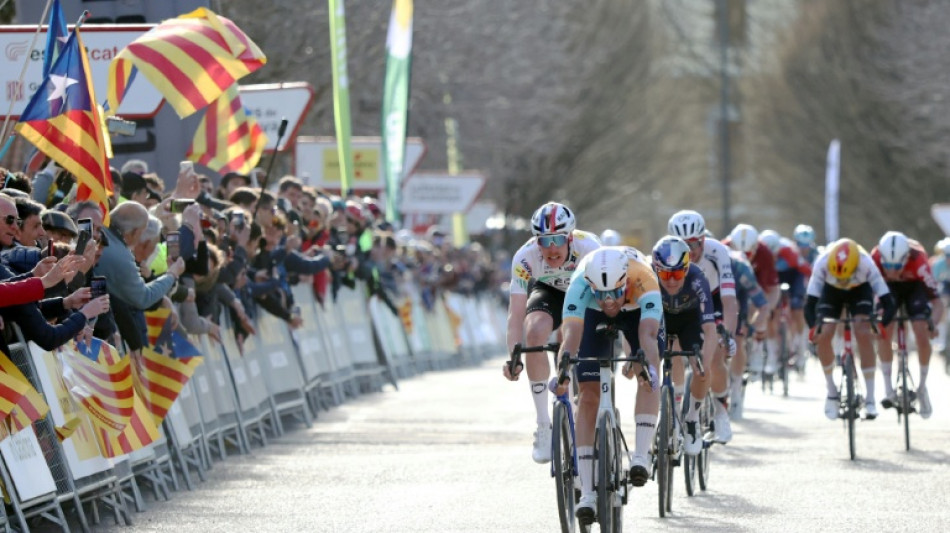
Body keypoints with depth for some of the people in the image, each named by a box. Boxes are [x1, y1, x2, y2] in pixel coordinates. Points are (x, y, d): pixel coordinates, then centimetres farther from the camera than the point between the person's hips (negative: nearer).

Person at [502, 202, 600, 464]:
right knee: (535, 333, -28)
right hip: (548, 291, 0)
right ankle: (544, 425, -22)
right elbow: (516, 313, -34)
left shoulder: (590, 250, -37)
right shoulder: (525, 257, -33)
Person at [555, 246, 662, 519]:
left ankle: (641, 455, -23)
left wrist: (650, 368, -72)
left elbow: (648, 334, -53)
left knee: (647, 377, -27)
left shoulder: (643, 281, -42)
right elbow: (571, 332, -51)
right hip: (594, 315, 0)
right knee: (588, 393, -10)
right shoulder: (580, 284, -40)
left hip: (638, 310, 0)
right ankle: (587, 492, -10)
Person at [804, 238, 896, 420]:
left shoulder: (867, 264, -39)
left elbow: (889, 304, -39)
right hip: (831, 291, 1)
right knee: (823, 336, -16)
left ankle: (870, 398, -16)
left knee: (863, 334, -21)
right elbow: (810, 304, -40)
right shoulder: (823, 263, -39)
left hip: (860, 290, -1)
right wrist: (814, 327, -58)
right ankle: (832, 391, 7)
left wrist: (881, 325, -57)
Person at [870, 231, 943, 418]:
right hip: (889, 288, 1)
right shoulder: (876, 258, -35)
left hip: (915, 286, -1)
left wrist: (932, 323, -53)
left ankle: (922, 387, 4)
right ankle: (888, 390, -13)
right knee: (883, 332, -20)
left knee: (922, 336, -16)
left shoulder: (918, 260, -39)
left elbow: (937, 302, -36)